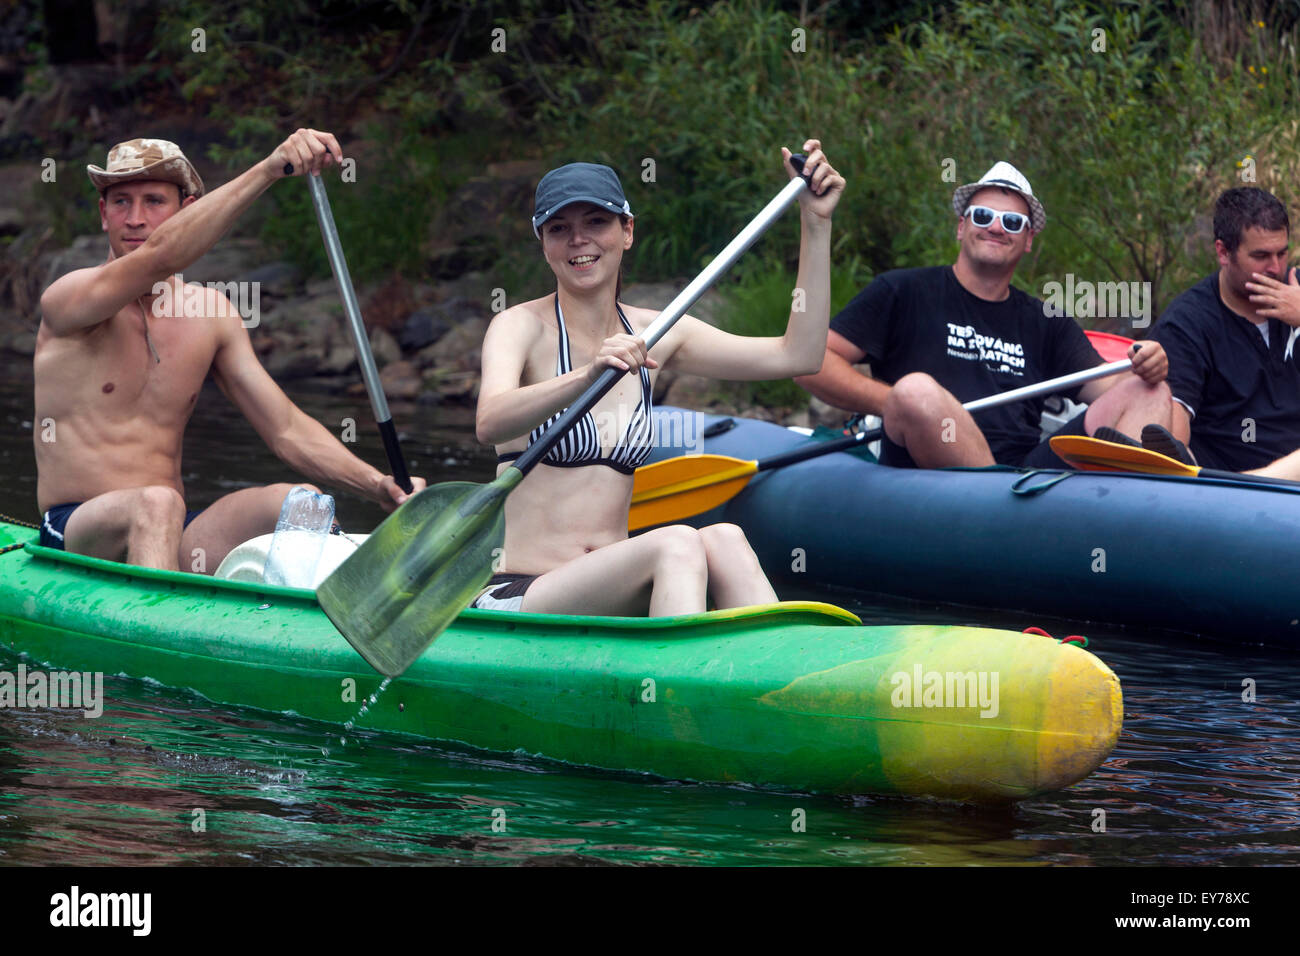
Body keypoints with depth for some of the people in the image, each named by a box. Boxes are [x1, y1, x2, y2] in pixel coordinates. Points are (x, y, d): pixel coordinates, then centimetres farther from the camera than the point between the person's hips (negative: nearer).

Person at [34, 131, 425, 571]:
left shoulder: (210, 313, 12)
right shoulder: (66, 300, -7)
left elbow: (286, 429, 10)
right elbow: (160, 255, -27)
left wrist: (377, 483, -7)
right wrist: (269, 168, -34)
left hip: (175, 535, 5)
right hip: (75, 534, -5)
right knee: (157, 503, -38)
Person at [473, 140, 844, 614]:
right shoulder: (522, 326, -3)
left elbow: (798, 354, 9)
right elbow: (490, 424, -25)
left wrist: (816, 224, 6)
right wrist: (587, 375, -42)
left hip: (614, 602, 5)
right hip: (518, 598, -5)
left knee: (723, 539, -26)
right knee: (676, 543, -31)